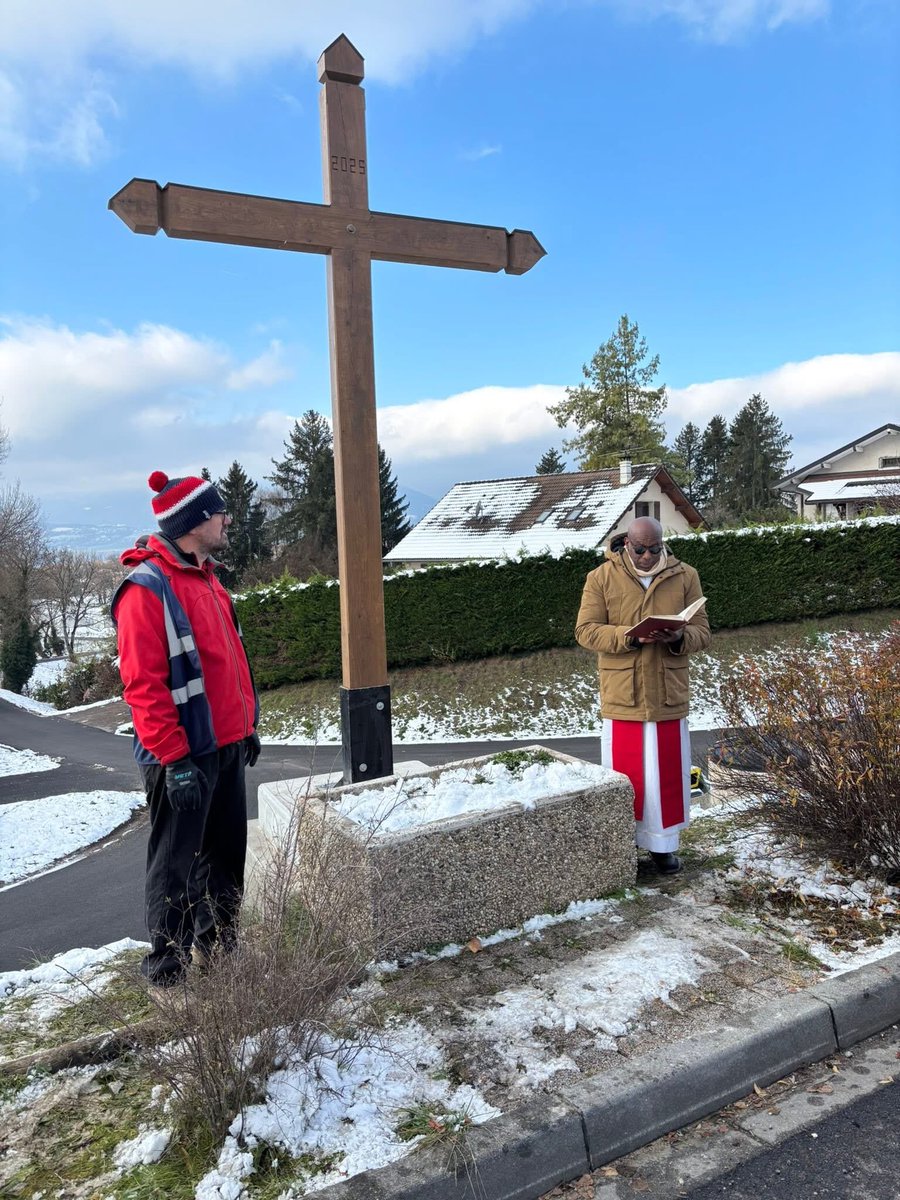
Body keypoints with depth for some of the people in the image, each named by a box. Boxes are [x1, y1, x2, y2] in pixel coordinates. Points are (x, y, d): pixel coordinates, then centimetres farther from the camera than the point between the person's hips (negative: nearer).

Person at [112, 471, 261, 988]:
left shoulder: (207, 579, 12)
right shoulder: (147, 589, -16)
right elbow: (143, 685, -20)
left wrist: (247, 724, 18)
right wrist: (174, 759, -21)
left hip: (227, 747, 9)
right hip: (185, 756, -9)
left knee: (228, 854, 18)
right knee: (175, 864, 5)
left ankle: (218, 945, 36)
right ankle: (167, 967, 22)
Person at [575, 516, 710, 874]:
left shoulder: (685, 576, 2)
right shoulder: (601, 577, -3)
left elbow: (701, 632, 2)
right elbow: (586, 631, -7)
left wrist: (678, 638, -21)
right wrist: (630, 637, -22)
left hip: (669, 695, 2)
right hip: (621, 695, -1)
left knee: (667, 774, 10)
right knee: (623, 775, 9)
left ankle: (663, 845, 28)